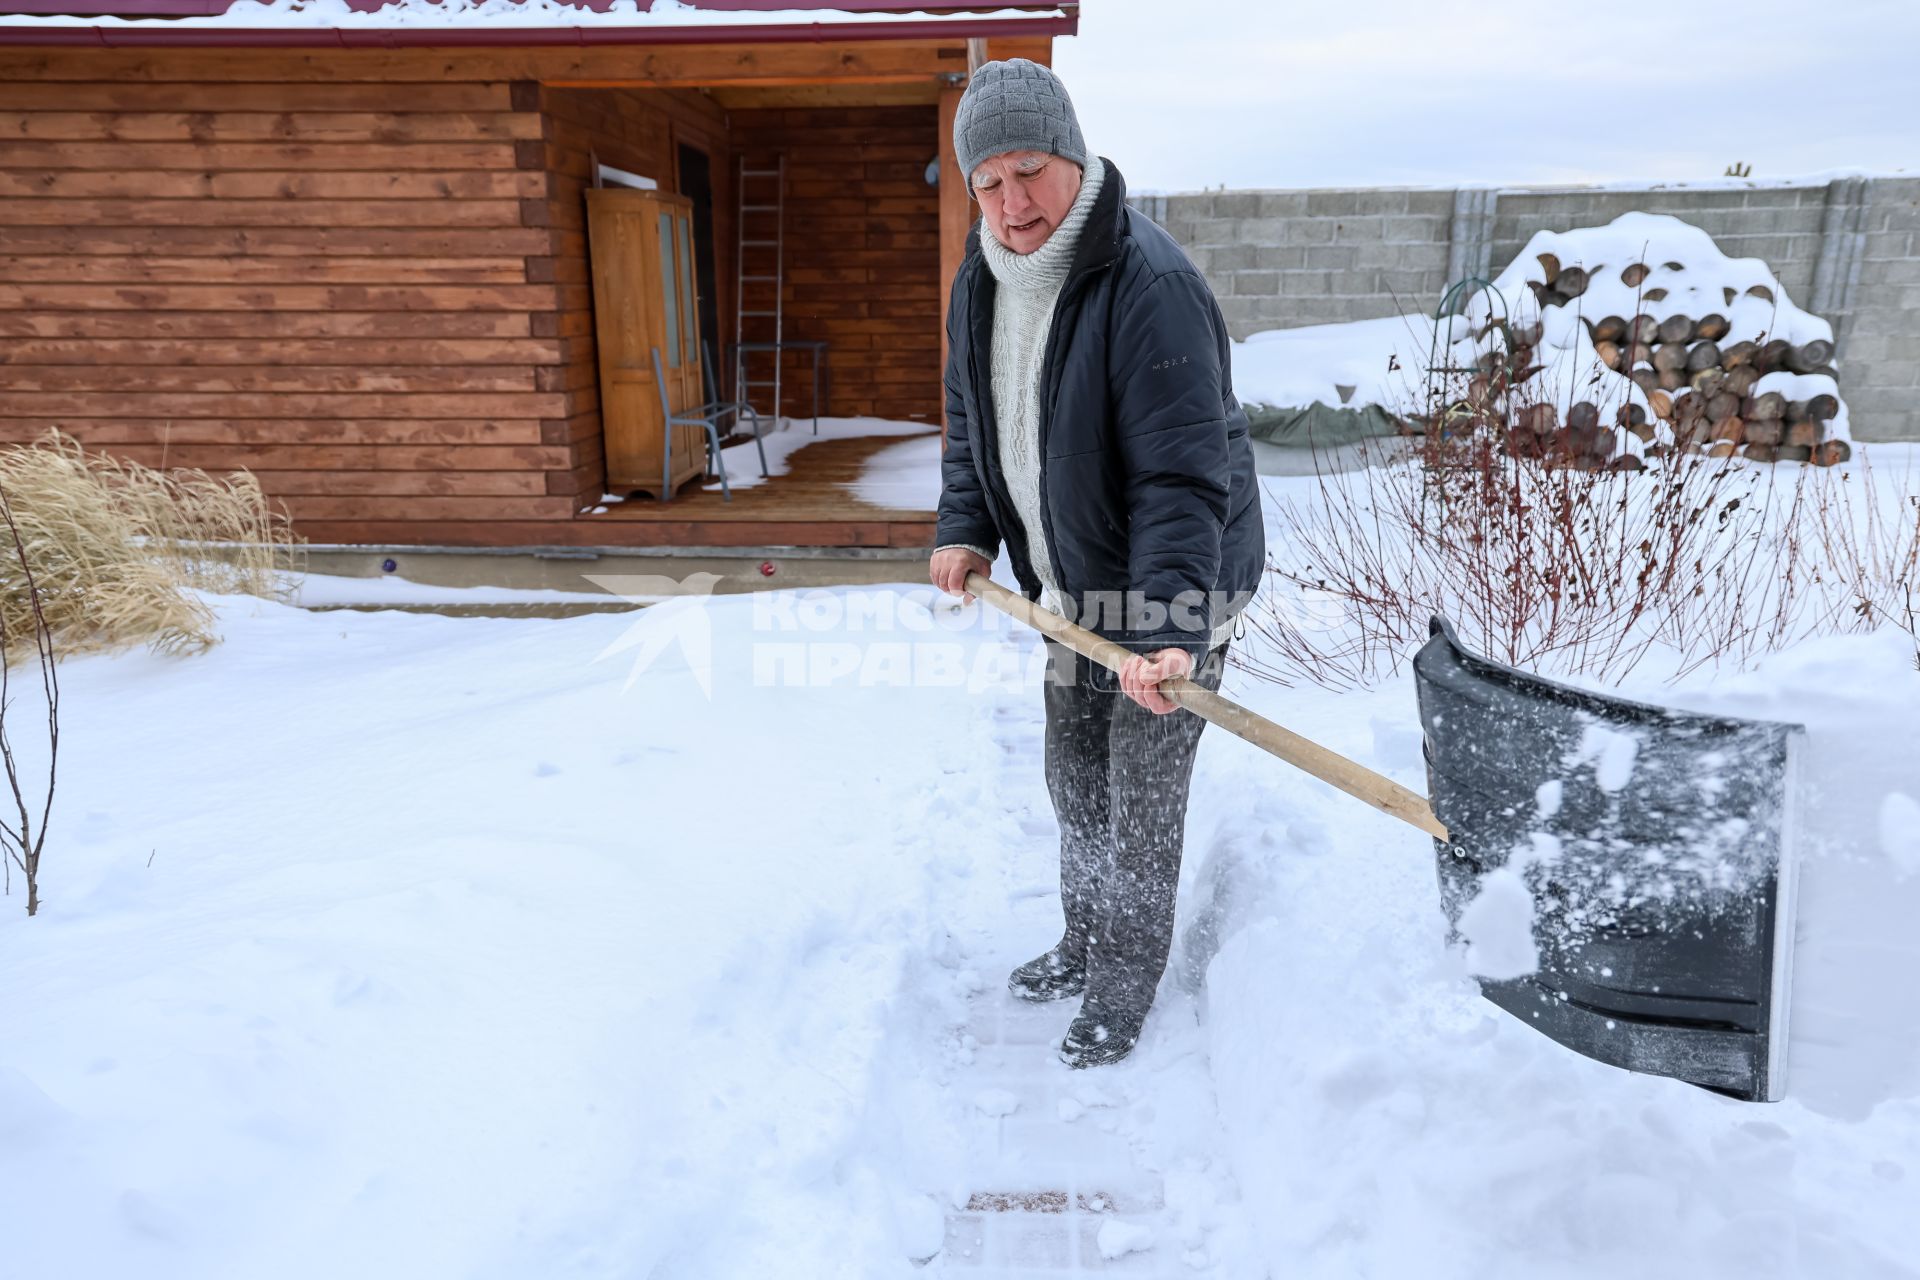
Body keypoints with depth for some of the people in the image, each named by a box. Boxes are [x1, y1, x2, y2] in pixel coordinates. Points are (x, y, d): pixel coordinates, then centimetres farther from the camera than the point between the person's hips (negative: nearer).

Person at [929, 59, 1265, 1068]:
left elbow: (1183, 478, -31)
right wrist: (964, 530, -2)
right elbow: (971, 420, 13)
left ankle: (1121, 995, 29)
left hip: (1173, 596, -7)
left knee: (1141, 805, 6)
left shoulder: (1150, 286, -26)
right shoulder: (982, 282, 0)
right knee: (1072, 783, 21)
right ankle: (1084, 947, 44)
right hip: (1072, 589, 8)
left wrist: (1163, 630, -39)